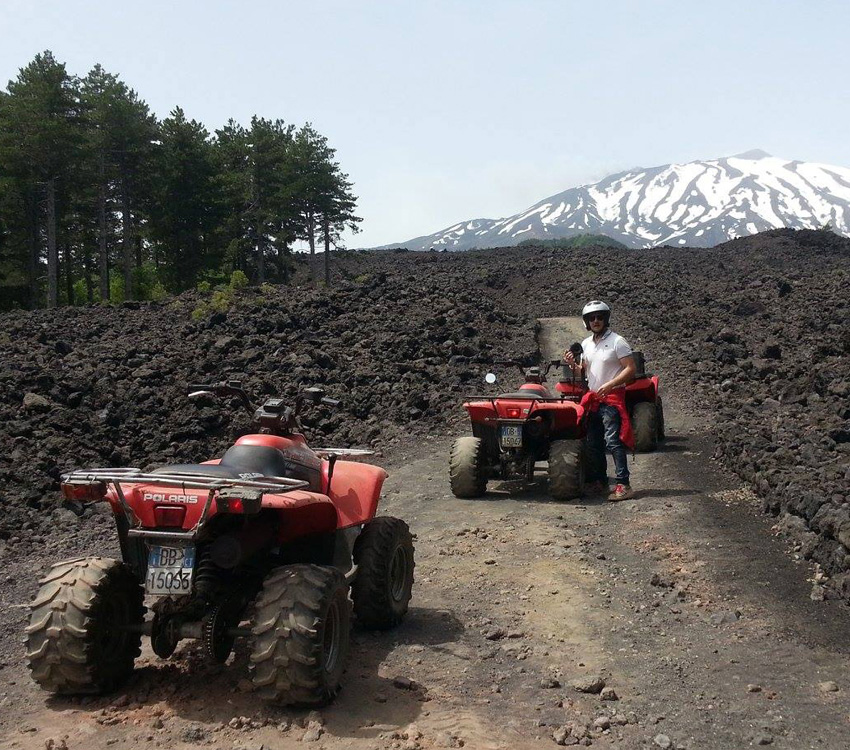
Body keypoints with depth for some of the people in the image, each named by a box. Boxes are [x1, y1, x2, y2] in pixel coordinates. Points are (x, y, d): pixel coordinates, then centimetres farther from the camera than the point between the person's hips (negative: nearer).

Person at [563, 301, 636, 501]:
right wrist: (573, 365, -2)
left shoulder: (617, 342, -8)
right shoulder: (586, 344, 13)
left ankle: (623, 484, -15)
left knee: (613, 441, -15)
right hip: (593, 398, 8)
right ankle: (599, 482, 22)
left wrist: (609, 385, -22)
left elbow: (630, 369, -13)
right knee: (593, 443, 11)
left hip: (612, 397, -8)